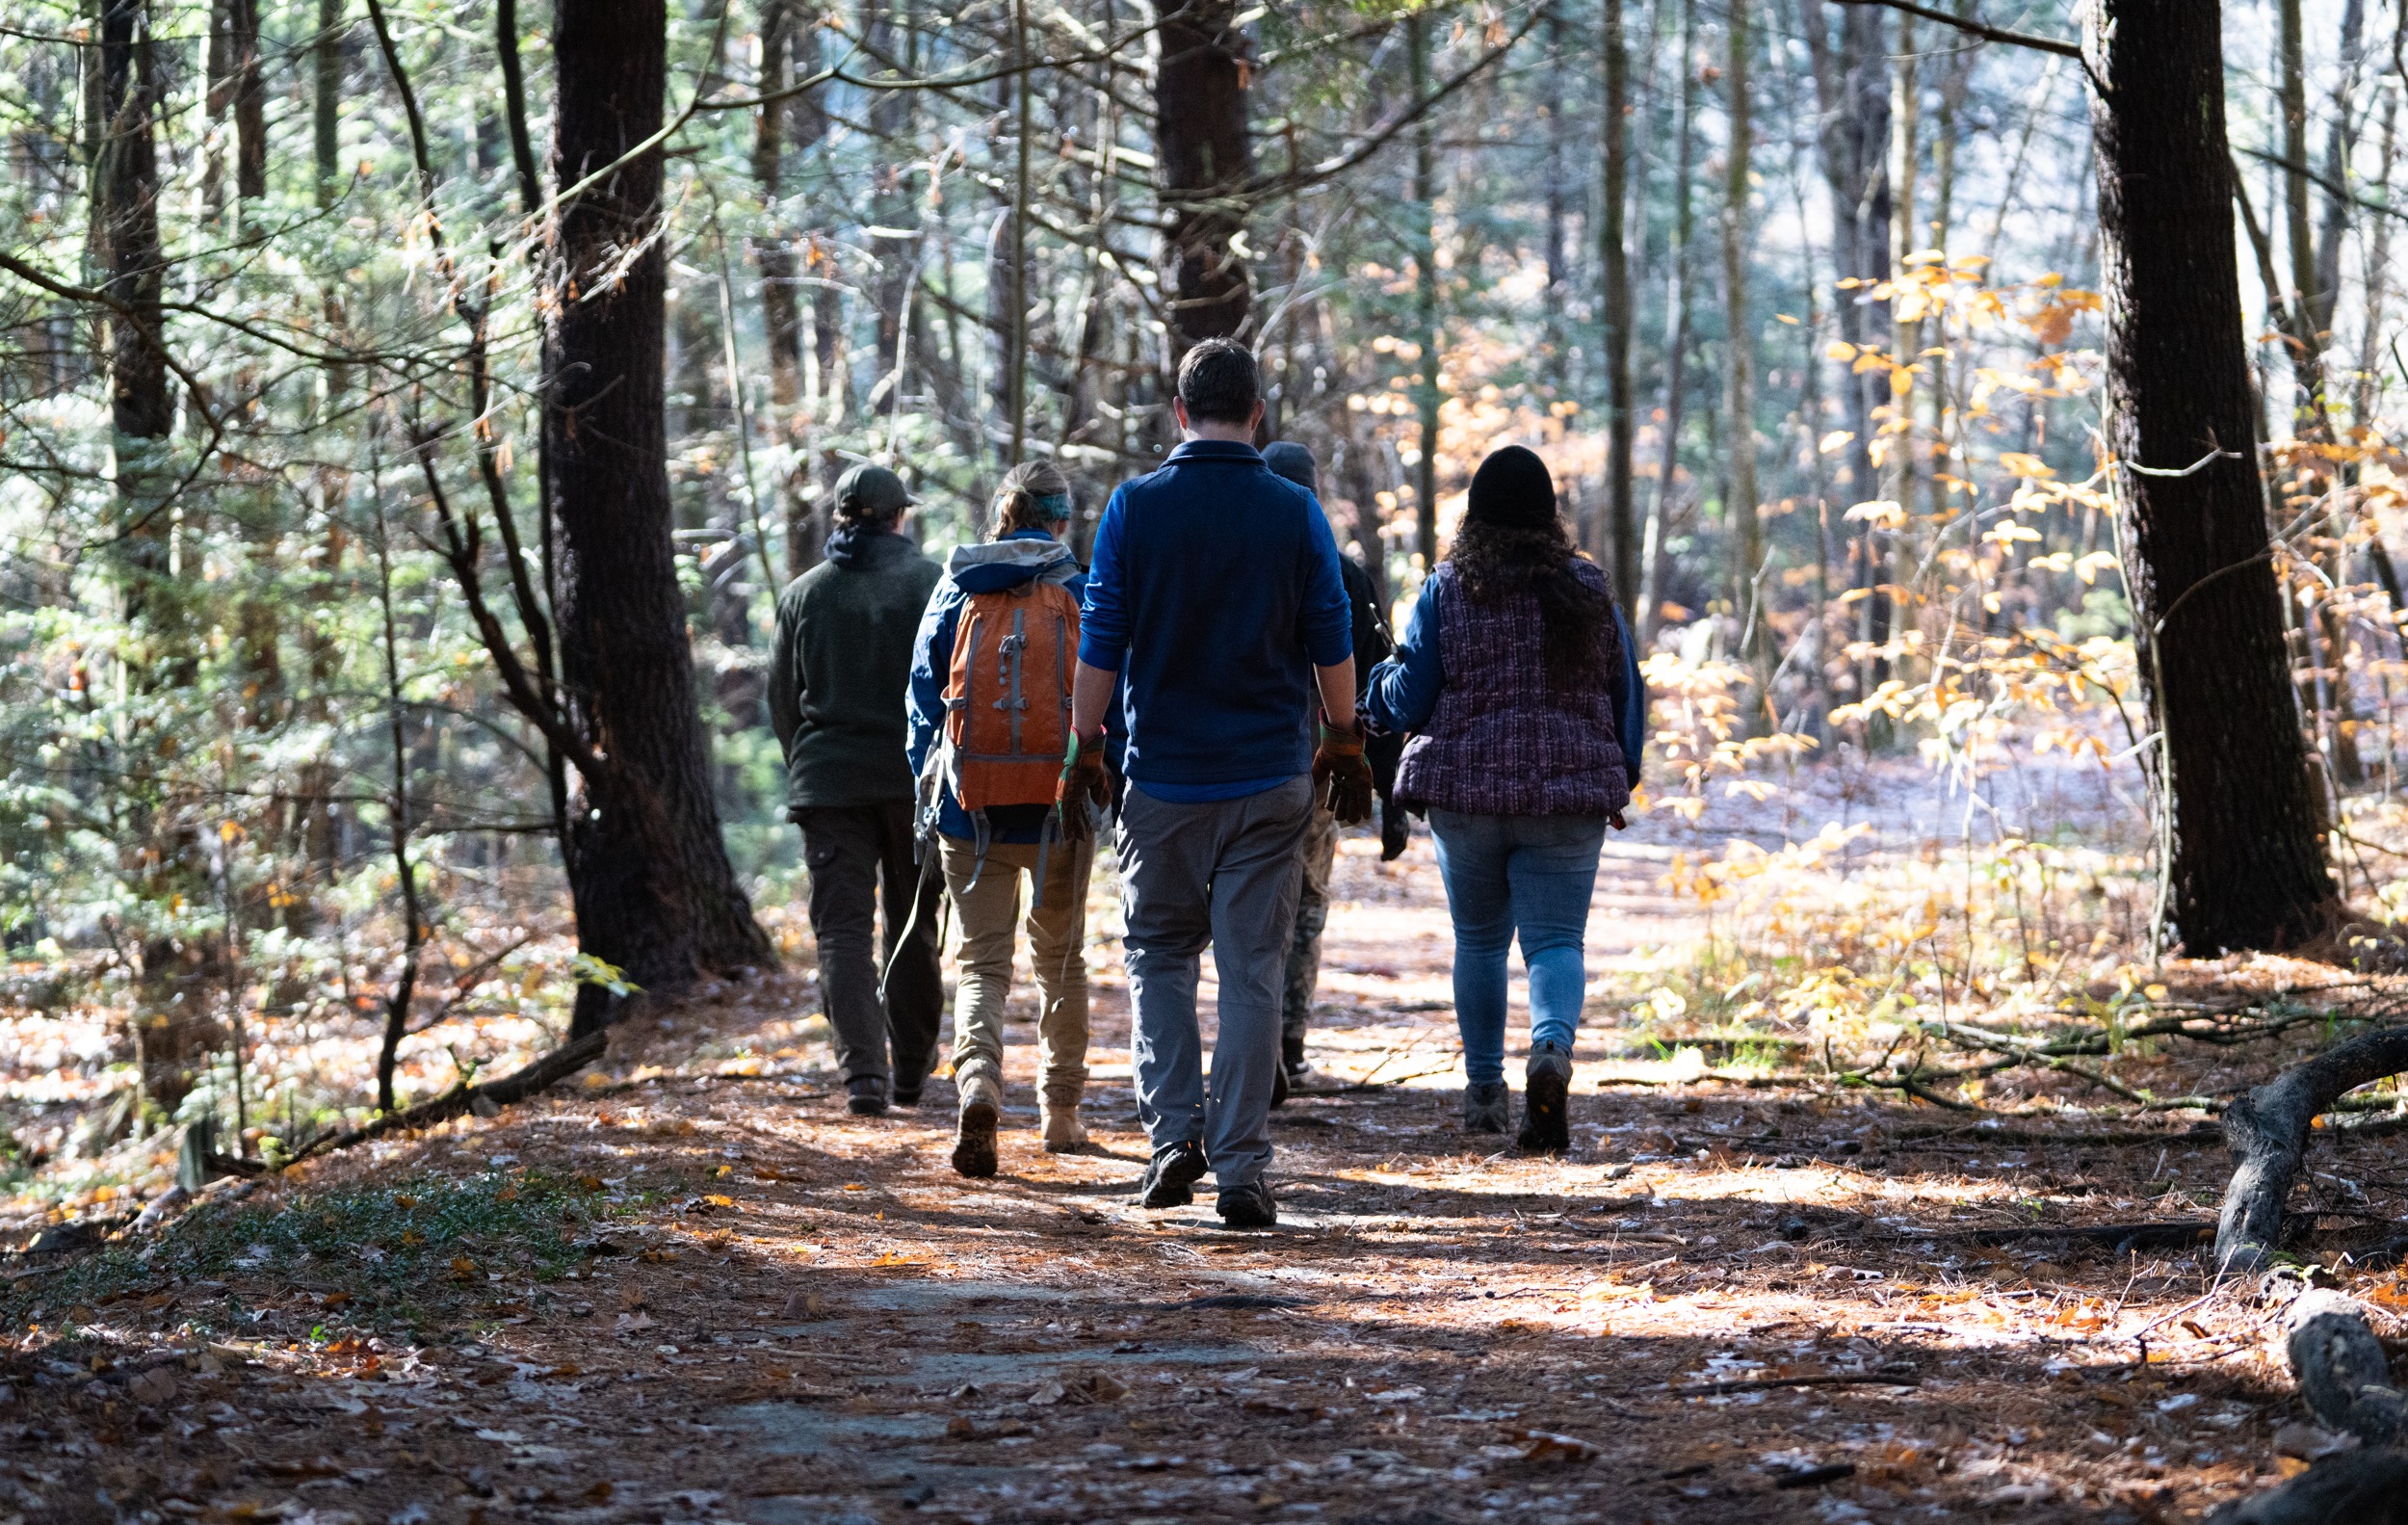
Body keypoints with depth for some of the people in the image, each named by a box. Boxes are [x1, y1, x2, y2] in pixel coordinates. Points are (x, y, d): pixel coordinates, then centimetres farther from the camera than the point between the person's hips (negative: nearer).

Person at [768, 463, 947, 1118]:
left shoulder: (803, 594, 4)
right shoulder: (933, 583, -2)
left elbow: (782, 697, 9)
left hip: (829, 777, 0)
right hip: (917, 779, 0)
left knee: (842, 928, -1)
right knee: (914, 928, 12)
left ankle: (863, 1073, -15)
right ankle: (909, 1072, 19)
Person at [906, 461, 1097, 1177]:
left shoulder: (957, 590, 3)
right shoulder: (1079, 589, -1)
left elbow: (923, 693, 6)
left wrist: (927, 792, 13)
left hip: (971, 804, 0)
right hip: (1060, 800, 0)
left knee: (982, 960, 2)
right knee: (1061, 959, 17)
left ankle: (978, 1083, -24)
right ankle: (1060, 1112, 22)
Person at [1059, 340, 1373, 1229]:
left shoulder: (1135, 507, -4)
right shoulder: (1294, 513, -2)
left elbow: (1100, 644, -3)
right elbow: (1331, 646, 2)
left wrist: (1085, 749, 6)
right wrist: (1344, 745, 15)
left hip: (1163, 778, 0)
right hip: (1271, 777, 0)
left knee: (1159, 954, 14)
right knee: (1252, 970, 2)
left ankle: (1175, 1129, -2)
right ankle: (1240, 1171, -1)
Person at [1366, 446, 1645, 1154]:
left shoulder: (1446, 590, -3)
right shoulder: (1588, 590, 3)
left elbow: (1409, 700, -3)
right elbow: (1627, 696, 7)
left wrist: (1382, 682, 19)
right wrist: (1620, 779, 21)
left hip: (1464, 790, 0)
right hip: (1567, 794, 0)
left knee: (1479, 938, 16)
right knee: (1555, 937, -2)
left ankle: (1483, 1089, 22)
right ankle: (1552, 1048, -31)